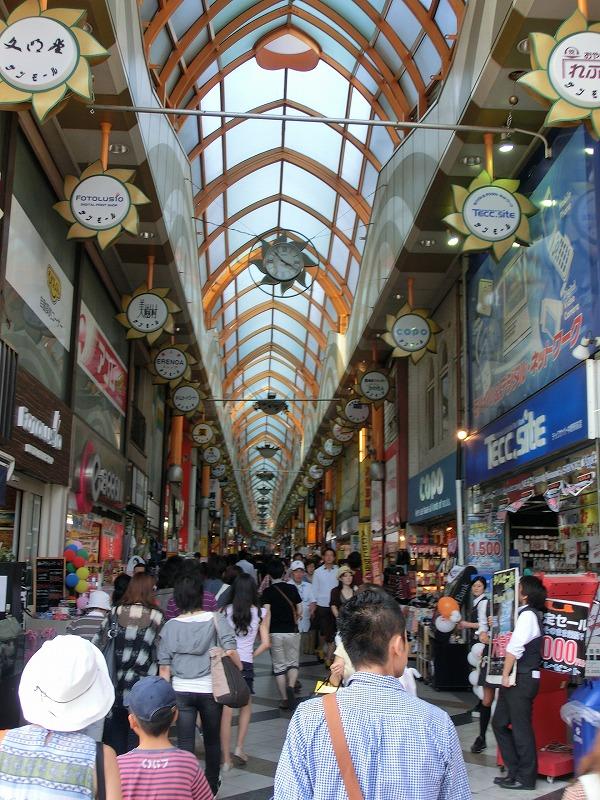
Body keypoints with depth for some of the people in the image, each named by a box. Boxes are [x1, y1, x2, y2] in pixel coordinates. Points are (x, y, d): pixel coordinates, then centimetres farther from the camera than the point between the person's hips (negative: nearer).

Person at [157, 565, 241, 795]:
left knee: (185, 744, 6)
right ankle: (211, 788, 34)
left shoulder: (170, 626, -2)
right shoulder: (215, 620, -7)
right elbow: (230, 652, -15)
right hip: (210, 689, 0)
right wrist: (239, 672, 2)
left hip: (181, 691, 0)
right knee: (212, 741, 19)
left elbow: (164, 666, -1)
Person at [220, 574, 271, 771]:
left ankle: (226, 759, 10)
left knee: (226, 711, 6)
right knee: (246, 706, 23)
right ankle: (239, 748, 16)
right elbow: (265, 643, -2)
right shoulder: (262, 613, 0)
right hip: (245, 664, 0)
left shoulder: (225, 611, 0)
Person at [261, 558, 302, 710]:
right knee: (293, 663, 13)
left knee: (279, 666, 10)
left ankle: (284, 699, 11)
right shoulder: (292, 588, 1)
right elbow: (300, 611, 3)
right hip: (292, 631, 1)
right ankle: (290, 687, -13)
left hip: (275, 632, -1)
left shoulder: (267, 592, -6)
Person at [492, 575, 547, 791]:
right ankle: (515, 771, 23)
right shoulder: (532, 613, 14)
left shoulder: (527, 615, -15)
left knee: (521, 728, 1)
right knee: (500, 723, 14)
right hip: (517, 678, 10)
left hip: (521, 679, -10)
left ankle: (526, 778, 13)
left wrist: (506, 675, -14)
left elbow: (514, 648, -20)